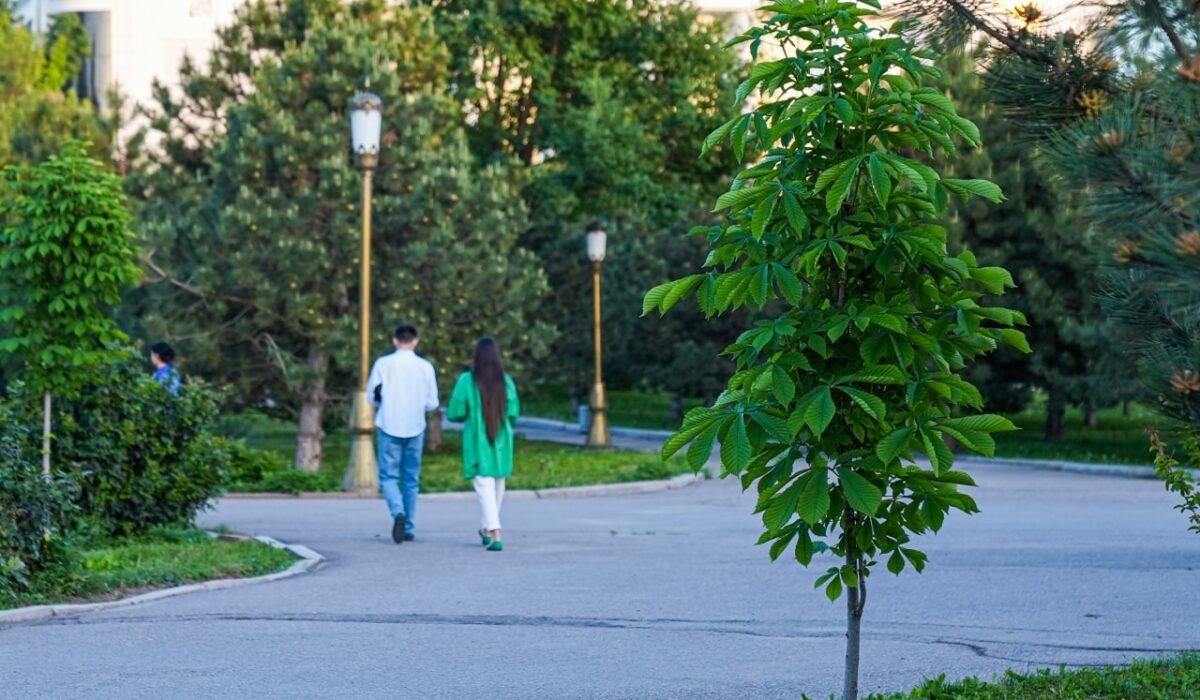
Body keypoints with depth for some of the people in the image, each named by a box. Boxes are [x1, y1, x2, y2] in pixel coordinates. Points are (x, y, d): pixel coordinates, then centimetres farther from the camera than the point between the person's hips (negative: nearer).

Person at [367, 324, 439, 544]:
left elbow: (371, 397, -1)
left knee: (388, 476, 3)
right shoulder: (425, 367, -1)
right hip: (415, 428, 1)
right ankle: (409, 528, 13)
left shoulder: (383, 364, -4)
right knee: (411, 480, 11)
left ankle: (398, 512, -24)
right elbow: (431, 403, 1)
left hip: (389, 427, -1)